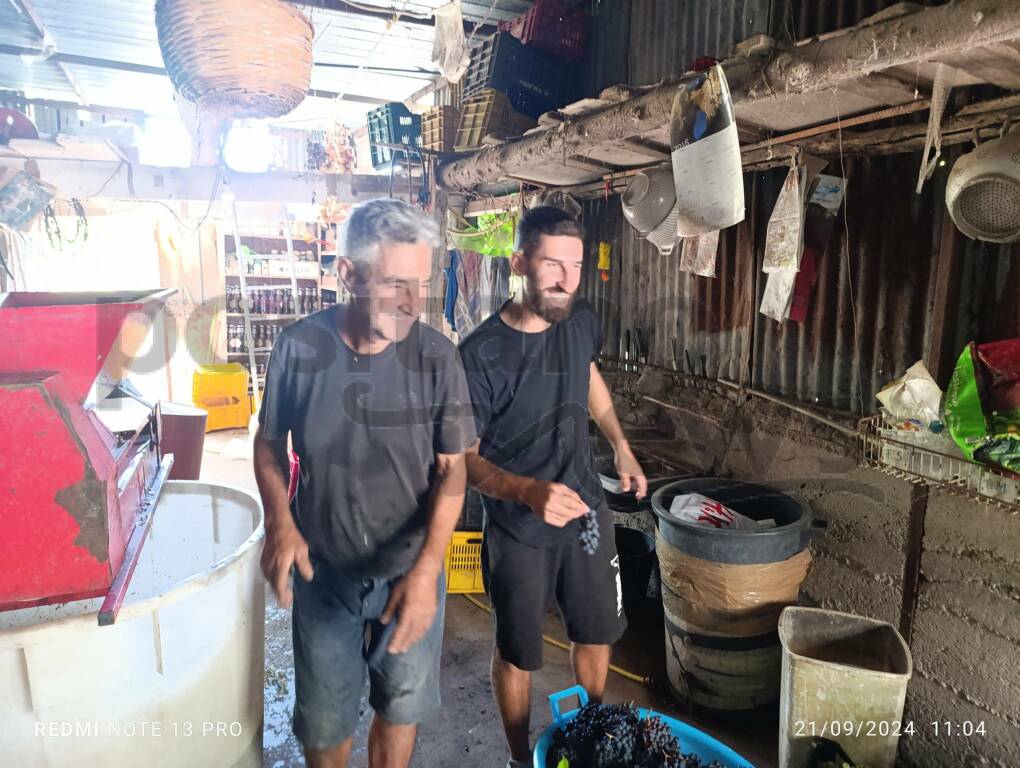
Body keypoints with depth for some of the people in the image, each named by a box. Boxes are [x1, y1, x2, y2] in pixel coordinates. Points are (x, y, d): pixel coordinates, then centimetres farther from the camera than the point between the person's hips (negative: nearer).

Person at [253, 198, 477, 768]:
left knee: (404, 708, 20)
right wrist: (280, 521, -16)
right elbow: (270, 443, 0)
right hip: (323, 572, 0)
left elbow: (452, 471, -12)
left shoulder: (437, 358, -16)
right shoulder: (299, 348, -15)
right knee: (325, 720, 18)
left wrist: (427, 570, -23)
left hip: (412, 570, 0)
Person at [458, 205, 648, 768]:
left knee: (597, 633, 21)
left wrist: (621, 446, 14)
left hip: (586, 510, 5)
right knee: (516, 653, 15)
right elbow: (463, 458, -19)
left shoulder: (581, 321, -6)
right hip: (517, 530, -5)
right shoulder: (482, 353, -24)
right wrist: (528, 491, -35)